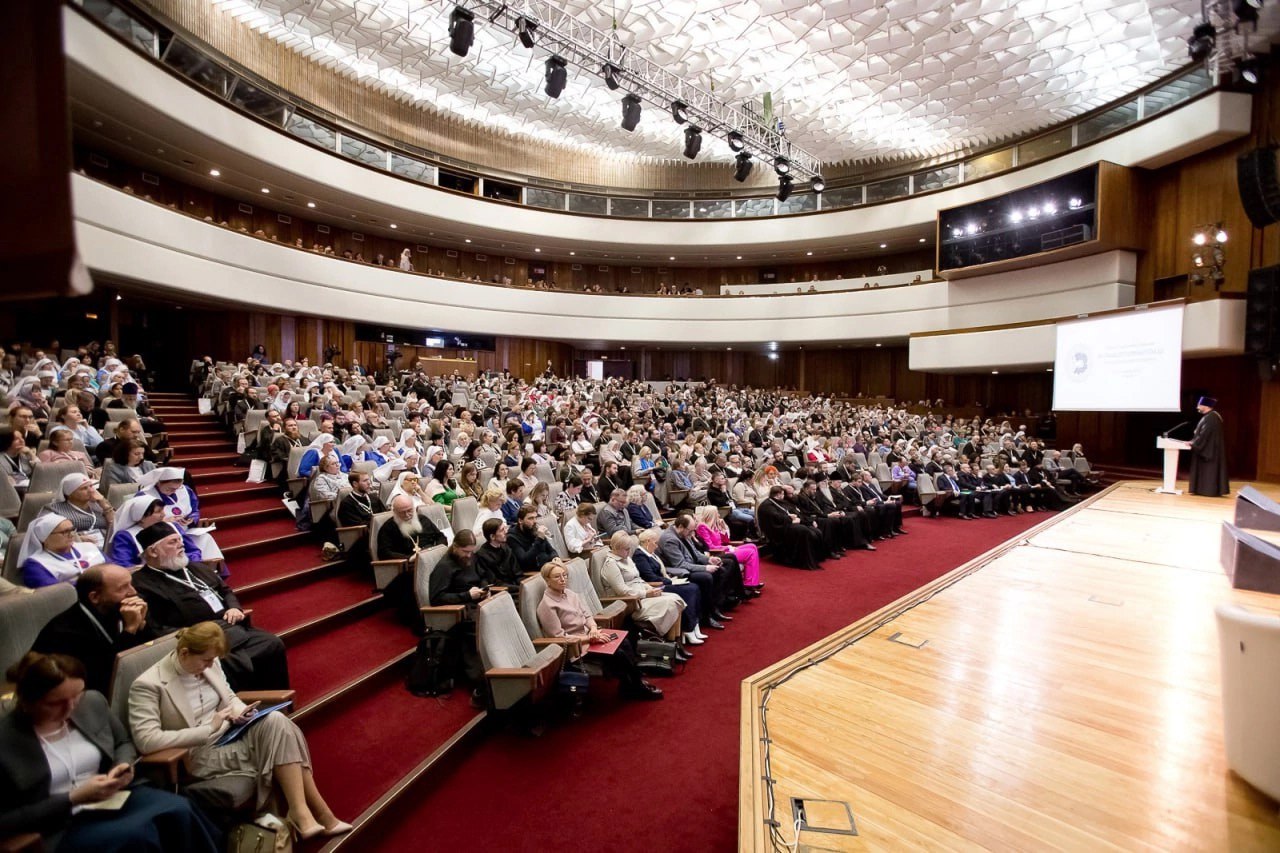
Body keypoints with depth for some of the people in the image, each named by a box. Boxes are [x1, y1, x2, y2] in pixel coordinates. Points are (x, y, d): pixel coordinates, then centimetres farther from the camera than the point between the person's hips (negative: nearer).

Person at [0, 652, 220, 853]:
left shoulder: (92, 702, 0)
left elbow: (124, 743, 17)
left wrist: (124, 765, -5)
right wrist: (73, 799, -19)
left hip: (110, 798, 4)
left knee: (179, 811, -26)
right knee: (138, 833, -33)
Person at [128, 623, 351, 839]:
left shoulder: (209, 663, 2)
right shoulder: (148, 685, -15)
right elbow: (146, 741, -21)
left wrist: (239, 712, -8)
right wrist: (208, 728, -21)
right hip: (199, 754, -6)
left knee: (276, 722, -27)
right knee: (276, 726, -27)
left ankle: (302, 813, -20)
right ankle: (319, 814, -21)